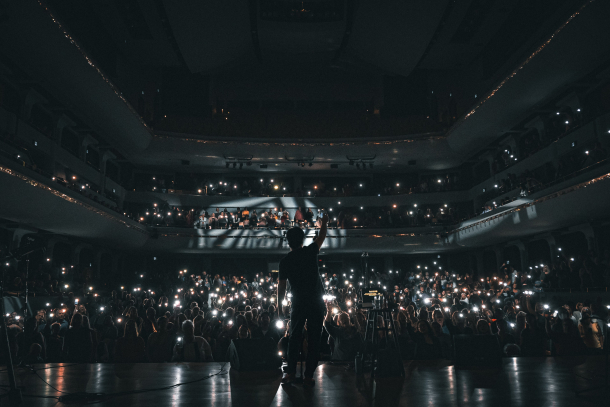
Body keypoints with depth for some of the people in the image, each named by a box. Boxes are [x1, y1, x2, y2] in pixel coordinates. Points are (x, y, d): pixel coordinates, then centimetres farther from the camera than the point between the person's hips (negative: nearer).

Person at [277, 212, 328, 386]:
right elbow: (321, 237, 16)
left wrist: (279, 306, 9)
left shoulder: (285, 261, -2)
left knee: (294, 338, 11)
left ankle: (290, 372, 13)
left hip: (298, 304, 1)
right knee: (314, 340, 4)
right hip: (316, 303, 0)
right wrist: (324, 223, 33)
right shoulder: (310, 252, -2)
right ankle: (308, 375, 5)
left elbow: (281, 285, -1)